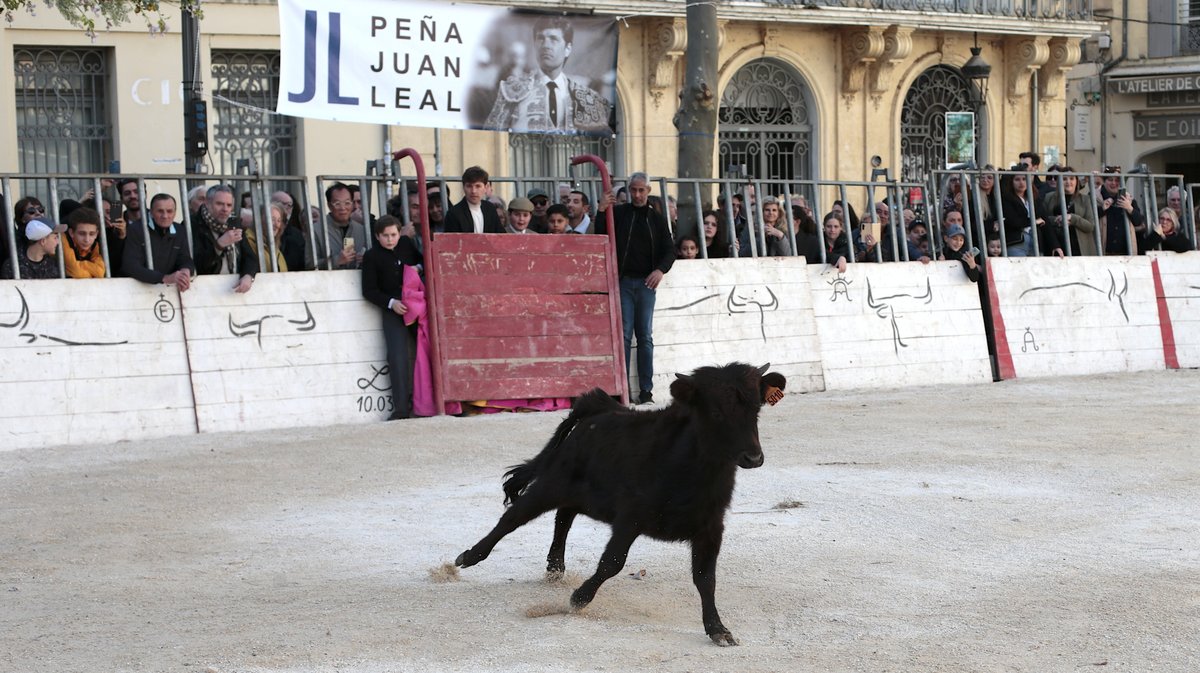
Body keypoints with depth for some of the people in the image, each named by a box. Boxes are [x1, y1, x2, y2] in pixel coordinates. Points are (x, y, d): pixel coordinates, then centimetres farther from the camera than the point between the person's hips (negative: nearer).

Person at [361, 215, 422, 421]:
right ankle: (402, 408, -10)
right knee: (398, 357, -11)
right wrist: (391, 303, -14)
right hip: (393, 312, -3)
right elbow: (369, 291, -1)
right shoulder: (371, 257, 0)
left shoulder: (406, 244, 9)